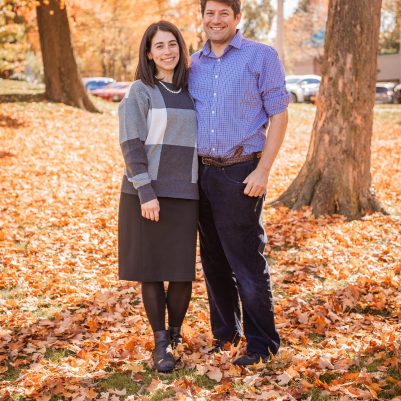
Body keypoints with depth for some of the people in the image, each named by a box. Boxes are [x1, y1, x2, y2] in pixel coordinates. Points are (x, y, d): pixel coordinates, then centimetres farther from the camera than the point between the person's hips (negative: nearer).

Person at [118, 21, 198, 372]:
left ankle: (175, 331, 22)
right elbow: (131, 145, -8)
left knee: (183, 271, -1)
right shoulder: (140, 92, -1)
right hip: (146, 192, -3)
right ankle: (161, 342, 15)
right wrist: (145, 193, -17)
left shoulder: (190, 91, 13)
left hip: (183, 194, 3)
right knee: (151, 269, 1)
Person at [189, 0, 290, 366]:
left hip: (241, 174, -5)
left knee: (247, 263, -3)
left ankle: (262, 344, 10)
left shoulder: (261, 56, -3)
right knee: (213, 260, 12)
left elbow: (279, 115, -5)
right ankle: (225, 334, 26)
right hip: (203, 172, 6)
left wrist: (263, 171, -13)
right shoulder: (194, 64, 12)